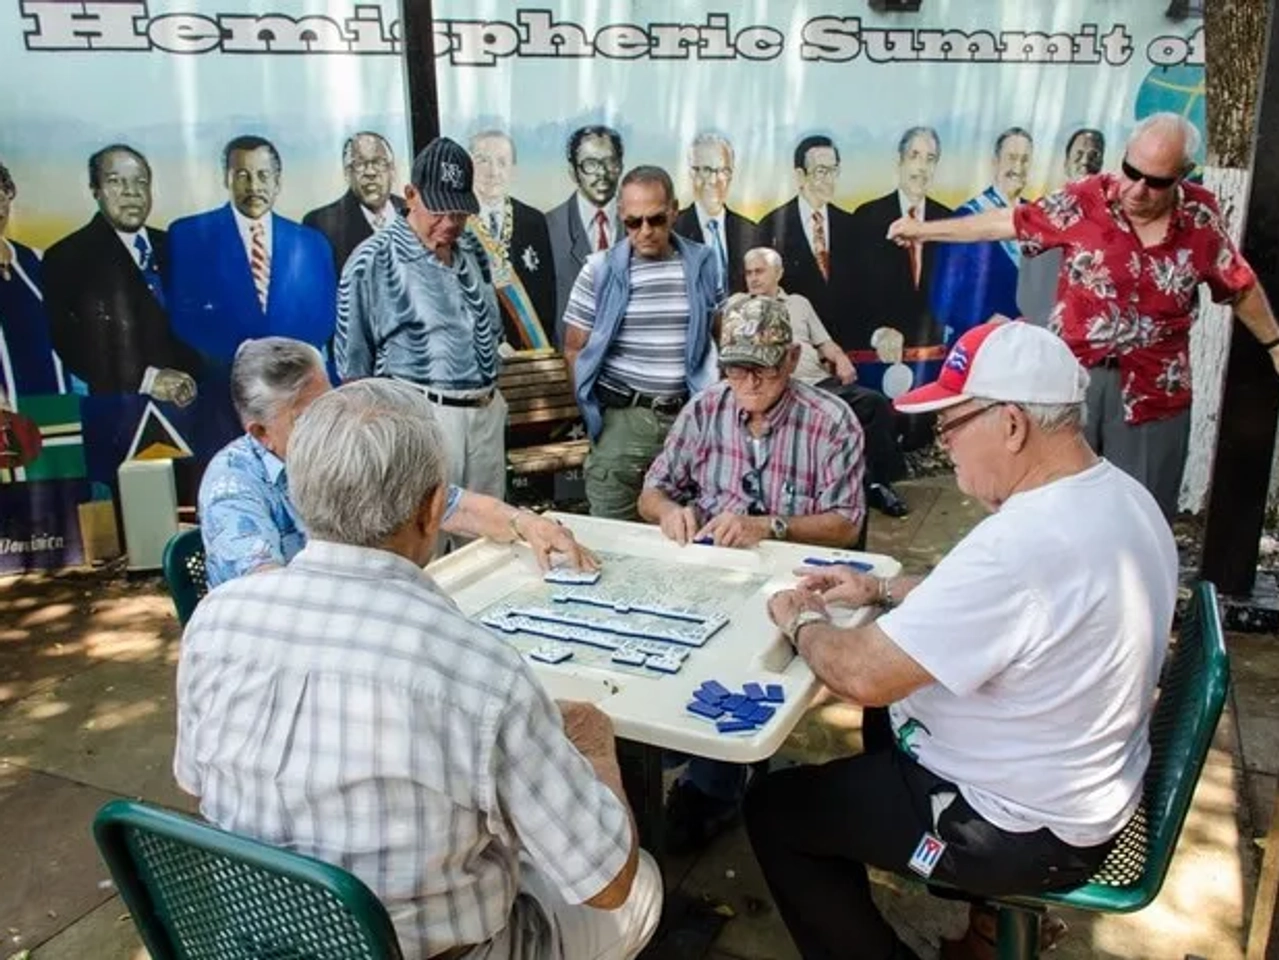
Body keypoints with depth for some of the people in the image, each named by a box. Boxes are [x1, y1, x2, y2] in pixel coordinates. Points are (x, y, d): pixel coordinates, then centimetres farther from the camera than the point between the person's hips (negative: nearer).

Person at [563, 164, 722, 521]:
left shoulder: (702, 265, 5)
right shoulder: (600, 270, -2)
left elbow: (716, 338, 16)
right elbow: (574, 350, 4)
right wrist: (594, 408, 0)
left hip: (690, 416, 2)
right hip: (621, 418, -2)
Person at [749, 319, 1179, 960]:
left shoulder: (1021, 545, -35)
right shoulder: (1120, 497, -3)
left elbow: (863, 675, -31)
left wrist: (802, 621, -10)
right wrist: (881, 590, 6)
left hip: (1031, 831, -9)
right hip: (1090, 785, 10)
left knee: (772, 810, 4)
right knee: (892, 713, 31)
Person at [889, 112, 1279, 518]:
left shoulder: (1201, 217, -2)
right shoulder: (1085, 200, -7)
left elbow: (1241, 287, 12)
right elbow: (1007, 222, -1)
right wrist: (924, 229, 3)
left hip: (1154, 391, 1)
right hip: (1071, 377, -1)